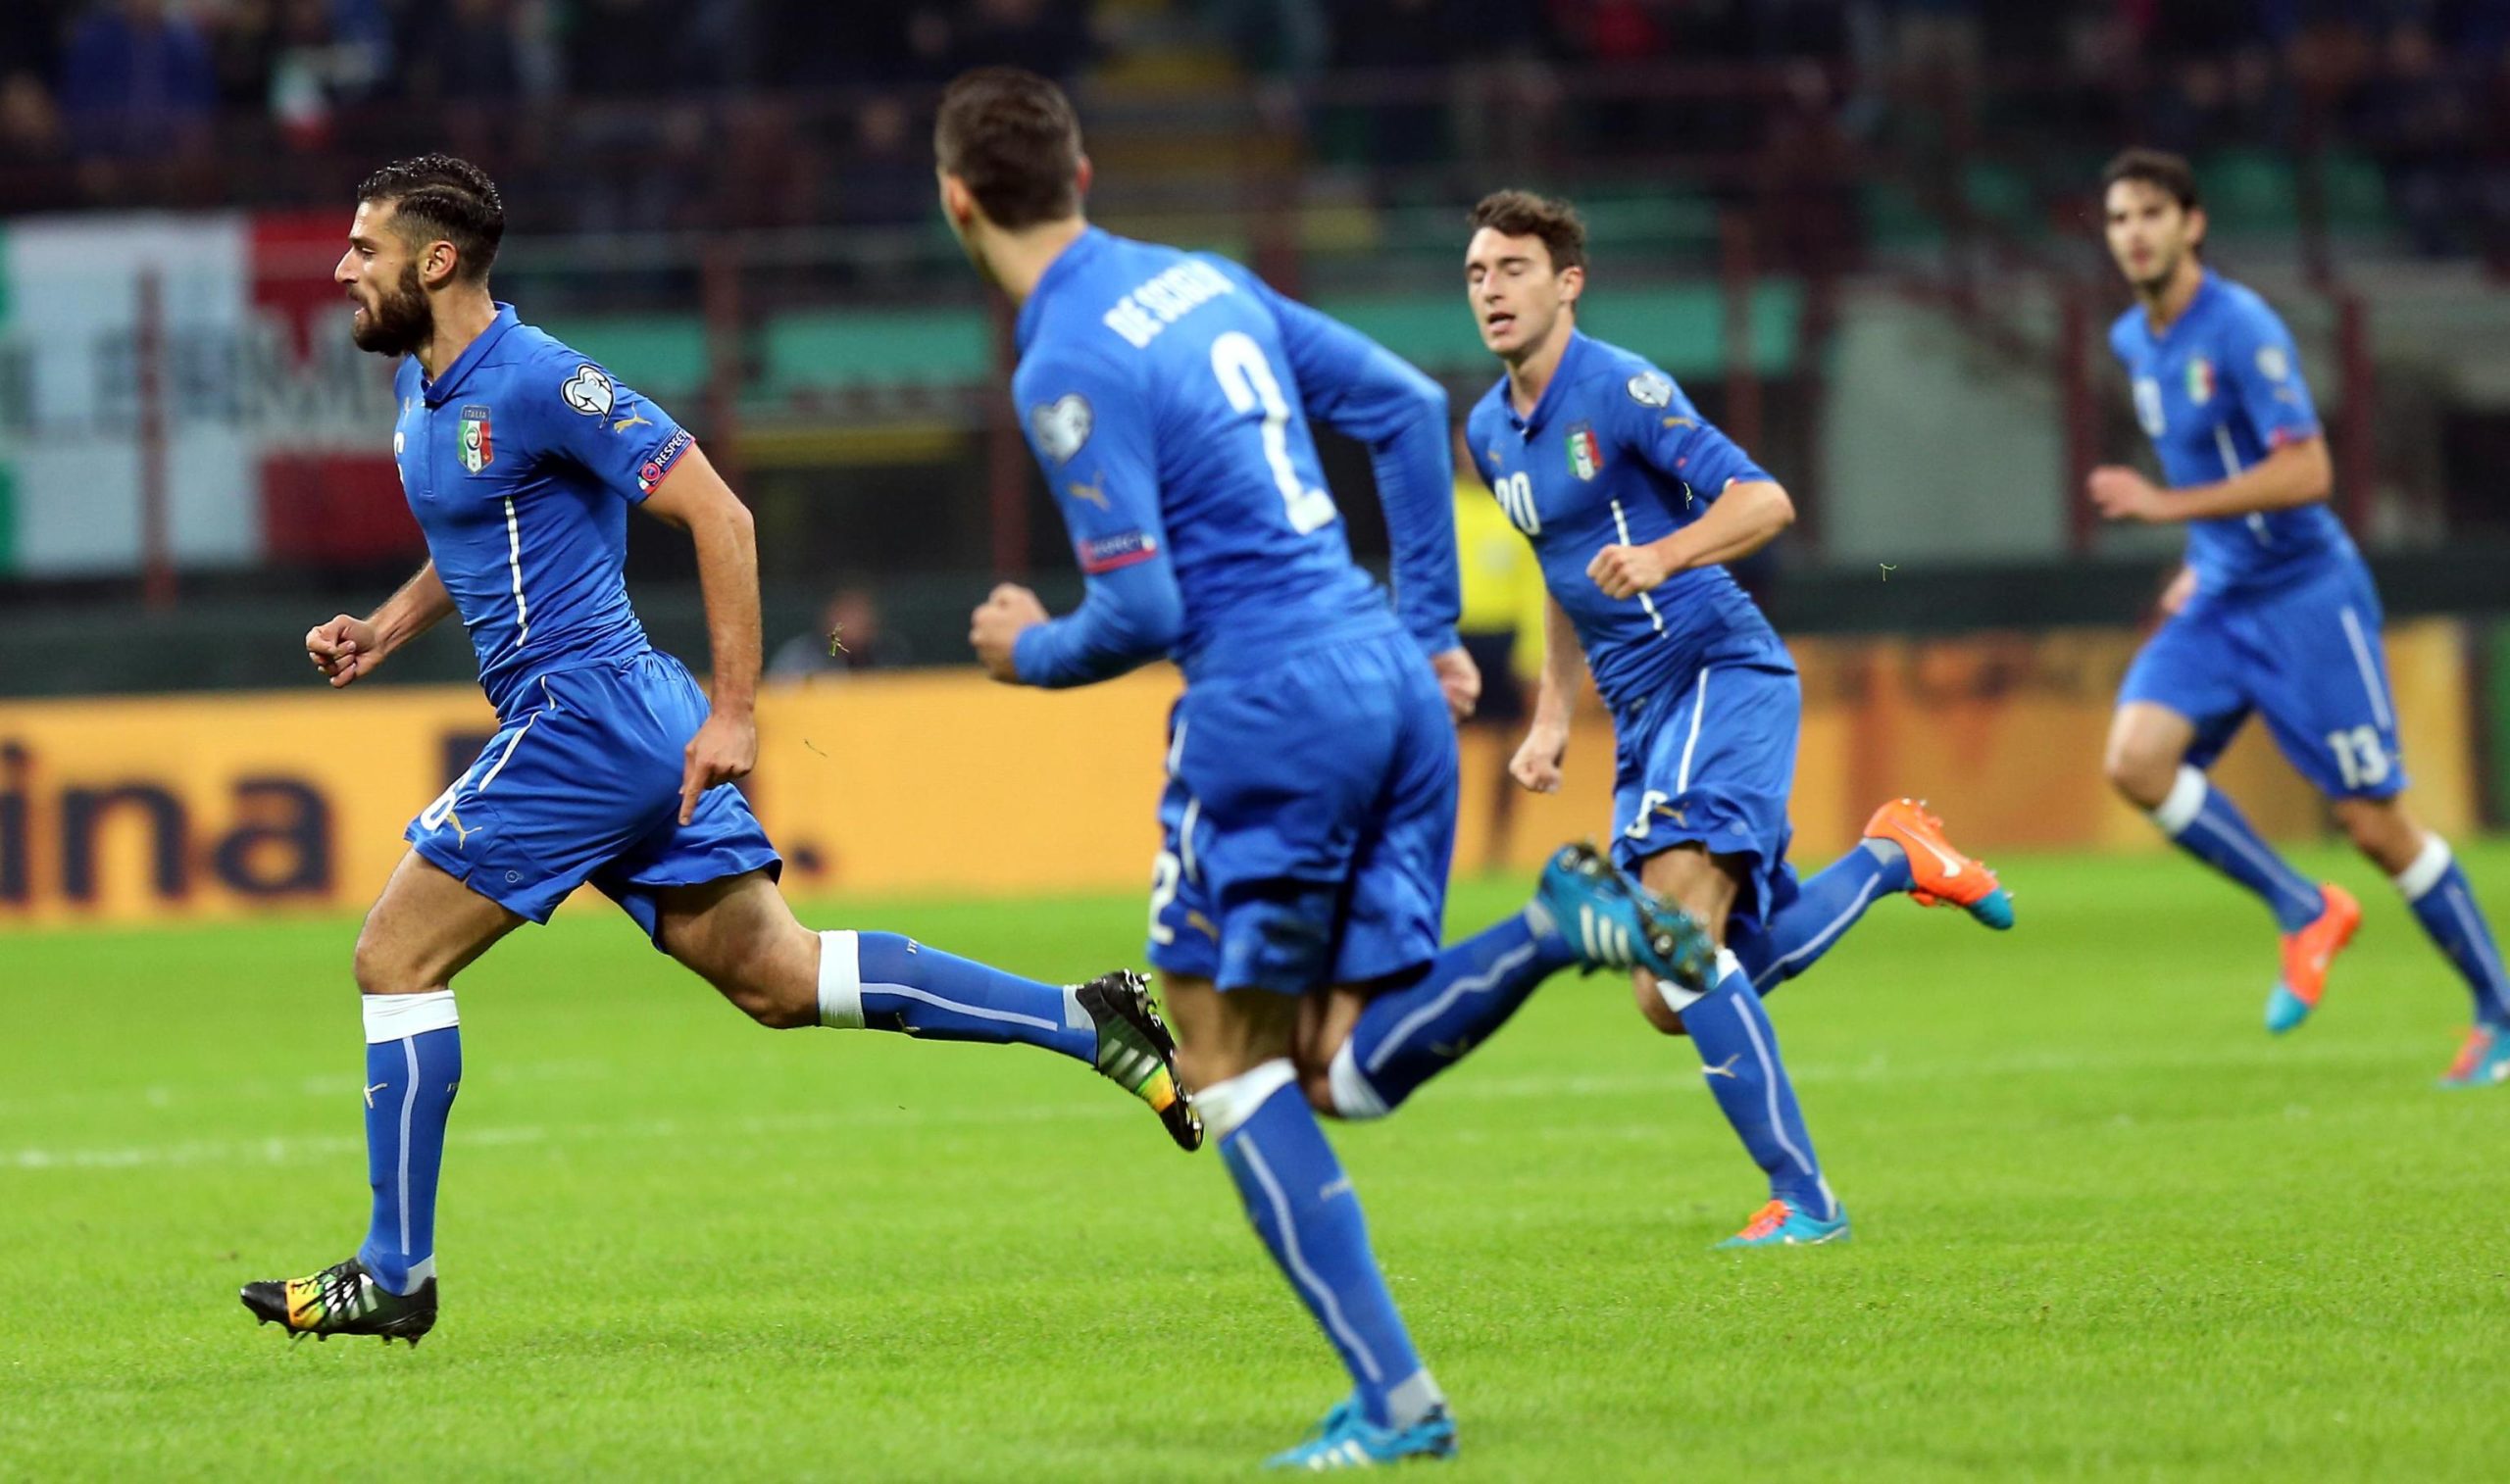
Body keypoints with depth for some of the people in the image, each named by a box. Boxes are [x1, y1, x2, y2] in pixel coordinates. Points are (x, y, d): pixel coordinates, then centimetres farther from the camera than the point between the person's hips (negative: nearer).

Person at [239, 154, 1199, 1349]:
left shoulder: (535, 382, -16)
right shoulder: (422, 386, 13)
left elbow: (716, 514, -17)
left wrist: (734, 712, -20)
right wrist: (385, 629, 13)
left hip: (583, 709, -10)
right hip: (615, 727, 10)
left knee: (395, 956, -5)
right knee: (778, 976, 8)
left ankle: (395, 1274, 2)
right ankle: (1088, 1024, 7)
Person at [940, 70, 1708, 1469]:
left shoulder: (1068, 369, -11)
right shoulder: (1206, 281, 14)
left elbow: (1141, 612, -15)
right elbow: (1408, 405, 19)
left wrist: (1032, 652, 7)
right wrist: (1431, 628, 22)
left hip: (1269, 702, -8)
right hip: (1392, 681, 8)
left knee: (1231, 1060, 4)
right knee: (1331, 1063, 11)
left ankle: (1395, 1401, -3)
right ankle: (1562, 923, -11)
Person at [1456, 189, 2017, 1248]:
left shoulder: (1620, 389, -12)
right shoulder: (1490, 431, 13)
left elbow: (1763, 501, -19)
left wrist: (1660, 556, -35)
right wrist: (1551, 717, 18)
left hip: (1720, 674, -9)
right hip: (1643, 715, 9)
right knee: (1676, 999, 9)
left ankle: (1801, 1197, -17)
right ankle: (1892, 857, 26)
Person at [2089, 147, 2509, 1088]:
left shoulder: (2242, 330, -17)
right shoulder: (2133, 342, 9)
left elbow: (2306, 473, -23)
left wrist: (2167, 507, -25)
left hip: (2305, 594, -7)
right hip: (2218, 602, 7)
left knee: (2374, 822, -5)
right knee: (2135, 758, -16)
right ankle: (2304, 913, 0)